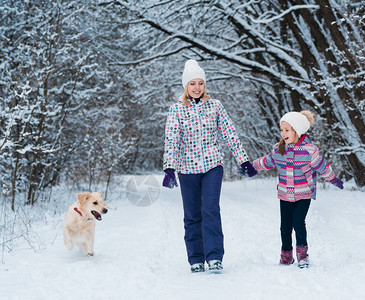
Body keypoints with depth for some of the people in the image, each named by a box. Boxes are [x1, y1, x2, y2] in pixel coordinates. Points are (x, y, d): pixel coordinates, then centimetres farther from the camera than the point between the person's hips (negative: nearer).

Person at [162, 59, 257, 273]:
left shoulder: (215, 106, 2)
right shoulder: (177, 110, -1)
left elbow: (230, 134, 6)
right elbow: (171, 141, -8)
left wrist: (244, 160, 5)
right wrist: (169, 169, -18)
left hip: (212, 166, 0)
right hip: (188, 169, 0)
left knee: (211, 210, -14)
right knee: (192, 215, 7)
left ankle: (215, 257, -12)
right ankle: (196, 260, 17)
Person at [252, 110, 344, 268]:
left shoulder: (309, 150, -14)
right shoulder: (278, 149, -3)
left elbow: (322, 167, 0)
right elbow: (267, 162, 16)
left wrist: (333, 179, 11)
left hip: (304, 194, -4)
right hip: (285, 195, 4)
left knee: (298, 222, -15)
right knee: (285, 226, 7)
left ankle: (302, 253, 4)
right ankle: (286, 255, 26)